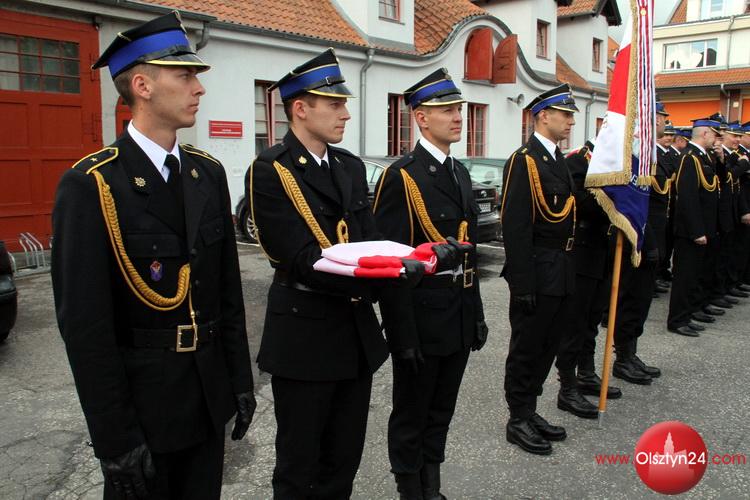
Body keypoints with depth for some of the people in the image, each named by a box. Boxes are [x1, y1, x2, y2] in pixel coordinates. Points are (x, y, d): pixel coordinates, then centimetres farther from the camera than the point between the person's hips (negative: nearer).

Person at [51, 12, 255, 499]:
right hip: (141, 401, -5)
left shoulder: (209, 172, 2)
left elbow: (228, 288, 6)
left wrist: (241, 379, 8)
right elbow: (84, 323, -15)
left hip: (209, 394, 5)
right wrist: (115, 438, -13)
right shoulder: (90, 185, -15)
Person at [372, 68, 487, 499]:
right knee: (412, 414, 12)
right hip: (423, 315, -7)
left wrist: (477, 312, 16)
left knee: (441, 412, 20)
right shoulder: (401, 176, -13)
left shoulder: (461, 172, 11)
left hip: (461, 315, 7)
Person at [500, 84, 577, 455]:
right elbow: (515, 227, -19)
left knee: (548, 345, 17)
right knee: (527, 347, 4)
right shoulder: (524, 160, -14)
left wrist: (569, 271, 14)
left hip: (561, 273, 9)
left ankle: (530, 411, 31)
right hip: (537, 272, -9)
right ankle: (518, 421, 19)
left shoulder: (559, 160, 14)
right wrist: (522, 284, -22)